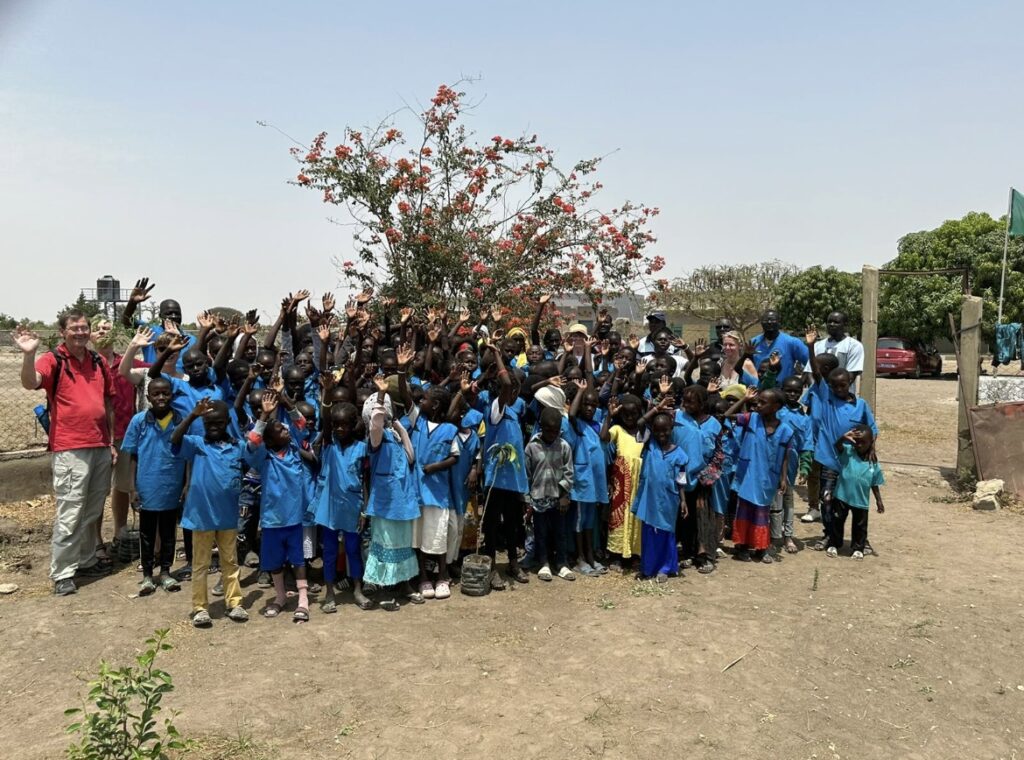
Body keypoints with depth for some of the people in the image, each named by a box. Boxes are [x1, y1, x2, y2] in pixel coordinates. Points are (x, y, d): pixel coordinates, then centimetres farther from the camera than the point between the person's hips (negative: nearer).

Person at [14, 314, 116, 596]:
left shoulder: (99, 362, 11)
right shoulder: (53, 360, -4)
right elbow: (30, 383, -24)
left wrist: (111, 442, 14)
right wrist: (29, 354, -41)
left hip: (100, 447, 6)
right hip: (70, 450, -6)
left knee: (92, 512, 15)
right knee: (69, 515, -4)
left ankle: (86, 561, 28)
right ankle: (62, 574, 5)